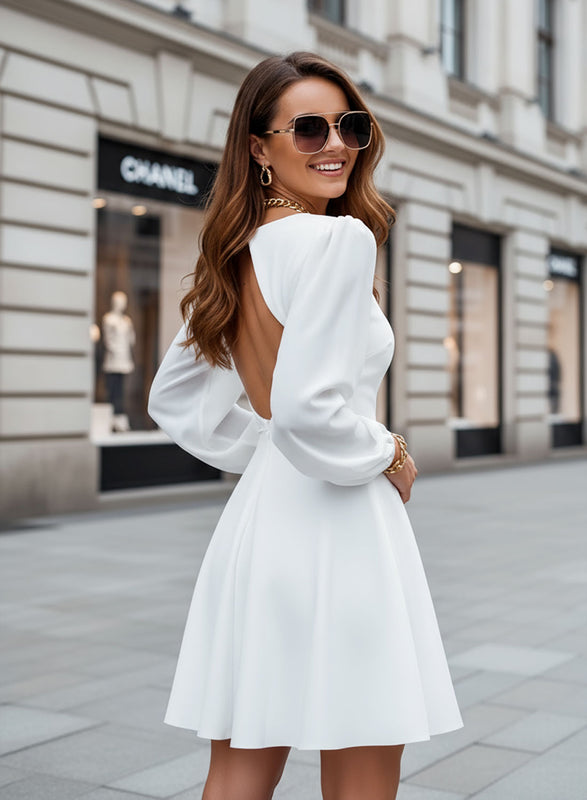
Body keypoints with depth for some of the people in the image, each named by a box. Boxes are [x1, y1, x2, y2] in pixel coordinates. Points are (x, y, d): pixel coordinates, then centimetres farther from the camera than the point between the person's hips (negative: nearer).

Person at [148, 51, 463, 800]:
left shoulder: (237, 254, 12)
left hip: (253, 519, 9)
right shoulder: (339, 238, -14)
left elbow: (175, 402, 18)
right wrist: (386, 455, -8)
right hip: (333, 526, -9)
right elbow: (308, 410, -25)